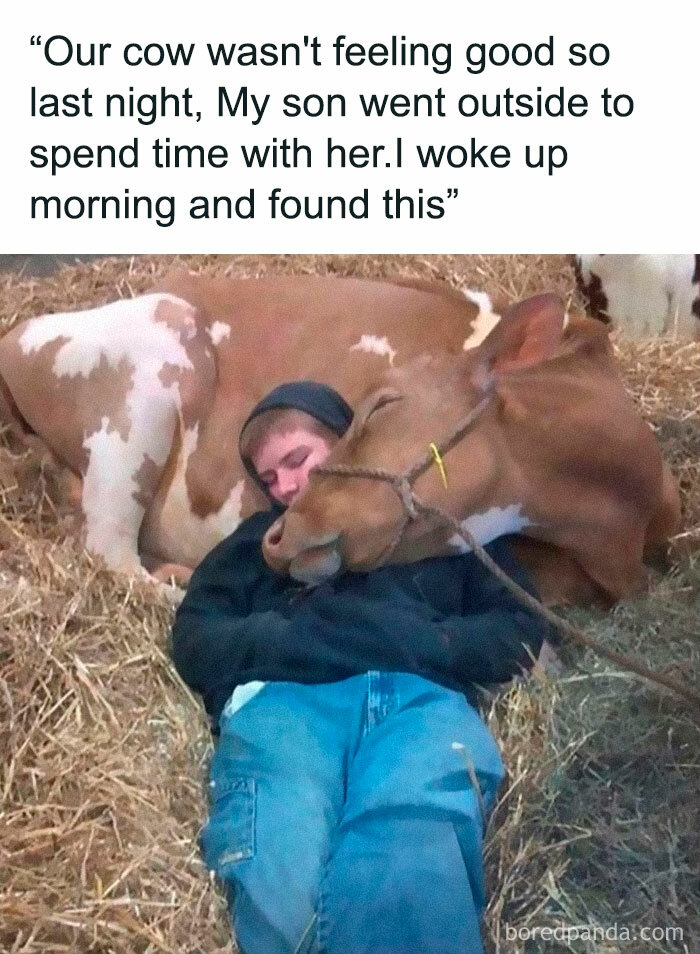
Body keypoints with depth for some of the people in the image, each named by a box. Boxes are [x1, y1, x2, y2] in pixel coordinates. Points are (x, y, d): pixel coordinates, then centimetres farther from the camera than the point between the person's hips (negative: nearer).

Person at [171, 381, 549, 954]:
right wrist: (304, 639, -1)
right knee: (280, 880, -35)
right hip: (282, 698, 1)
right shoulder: (262, 537, 33)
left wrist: (408, 641, -1)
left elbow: (518, 633, 18)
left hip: (422, 698, -1)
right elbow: (196, 644, 17)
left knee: (415, 866, -36)